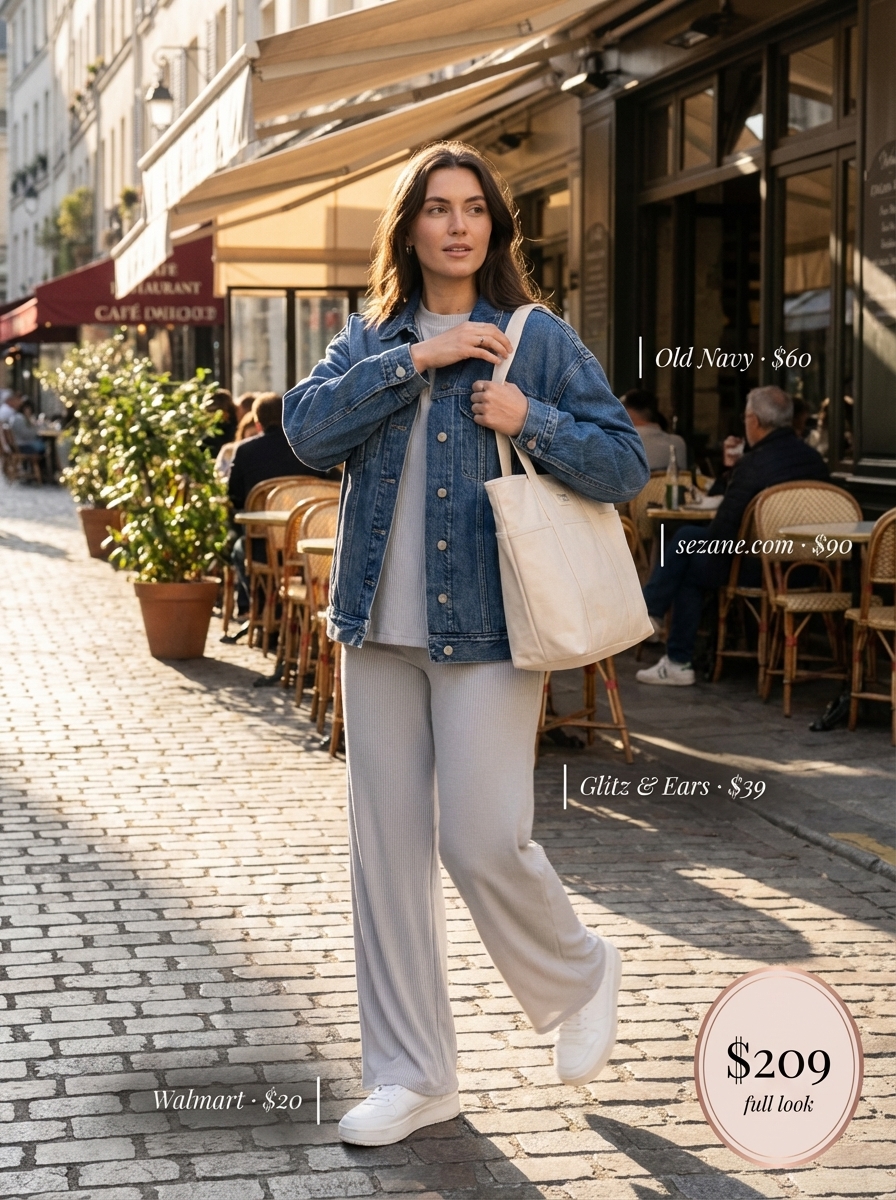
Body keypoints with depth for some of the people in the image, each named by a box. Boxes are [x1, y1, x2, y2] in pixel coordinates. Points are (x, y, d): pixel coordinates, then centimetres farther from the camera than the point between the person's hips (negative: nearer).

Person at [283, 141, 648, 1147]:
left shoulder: (537, 339, 1)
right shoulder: (369, 340, 11)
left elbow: (625, 464, -1)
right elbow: (308, 427, -7)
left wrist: (532, 421, -15)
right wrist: (416, 359, -13)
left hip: (487, 625, -4)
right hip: (379, 627, 4)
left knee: (482, 841, -8)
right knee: (386, 847, 6)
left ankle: (579, 978, 24)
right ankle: (412, 1074, 18)